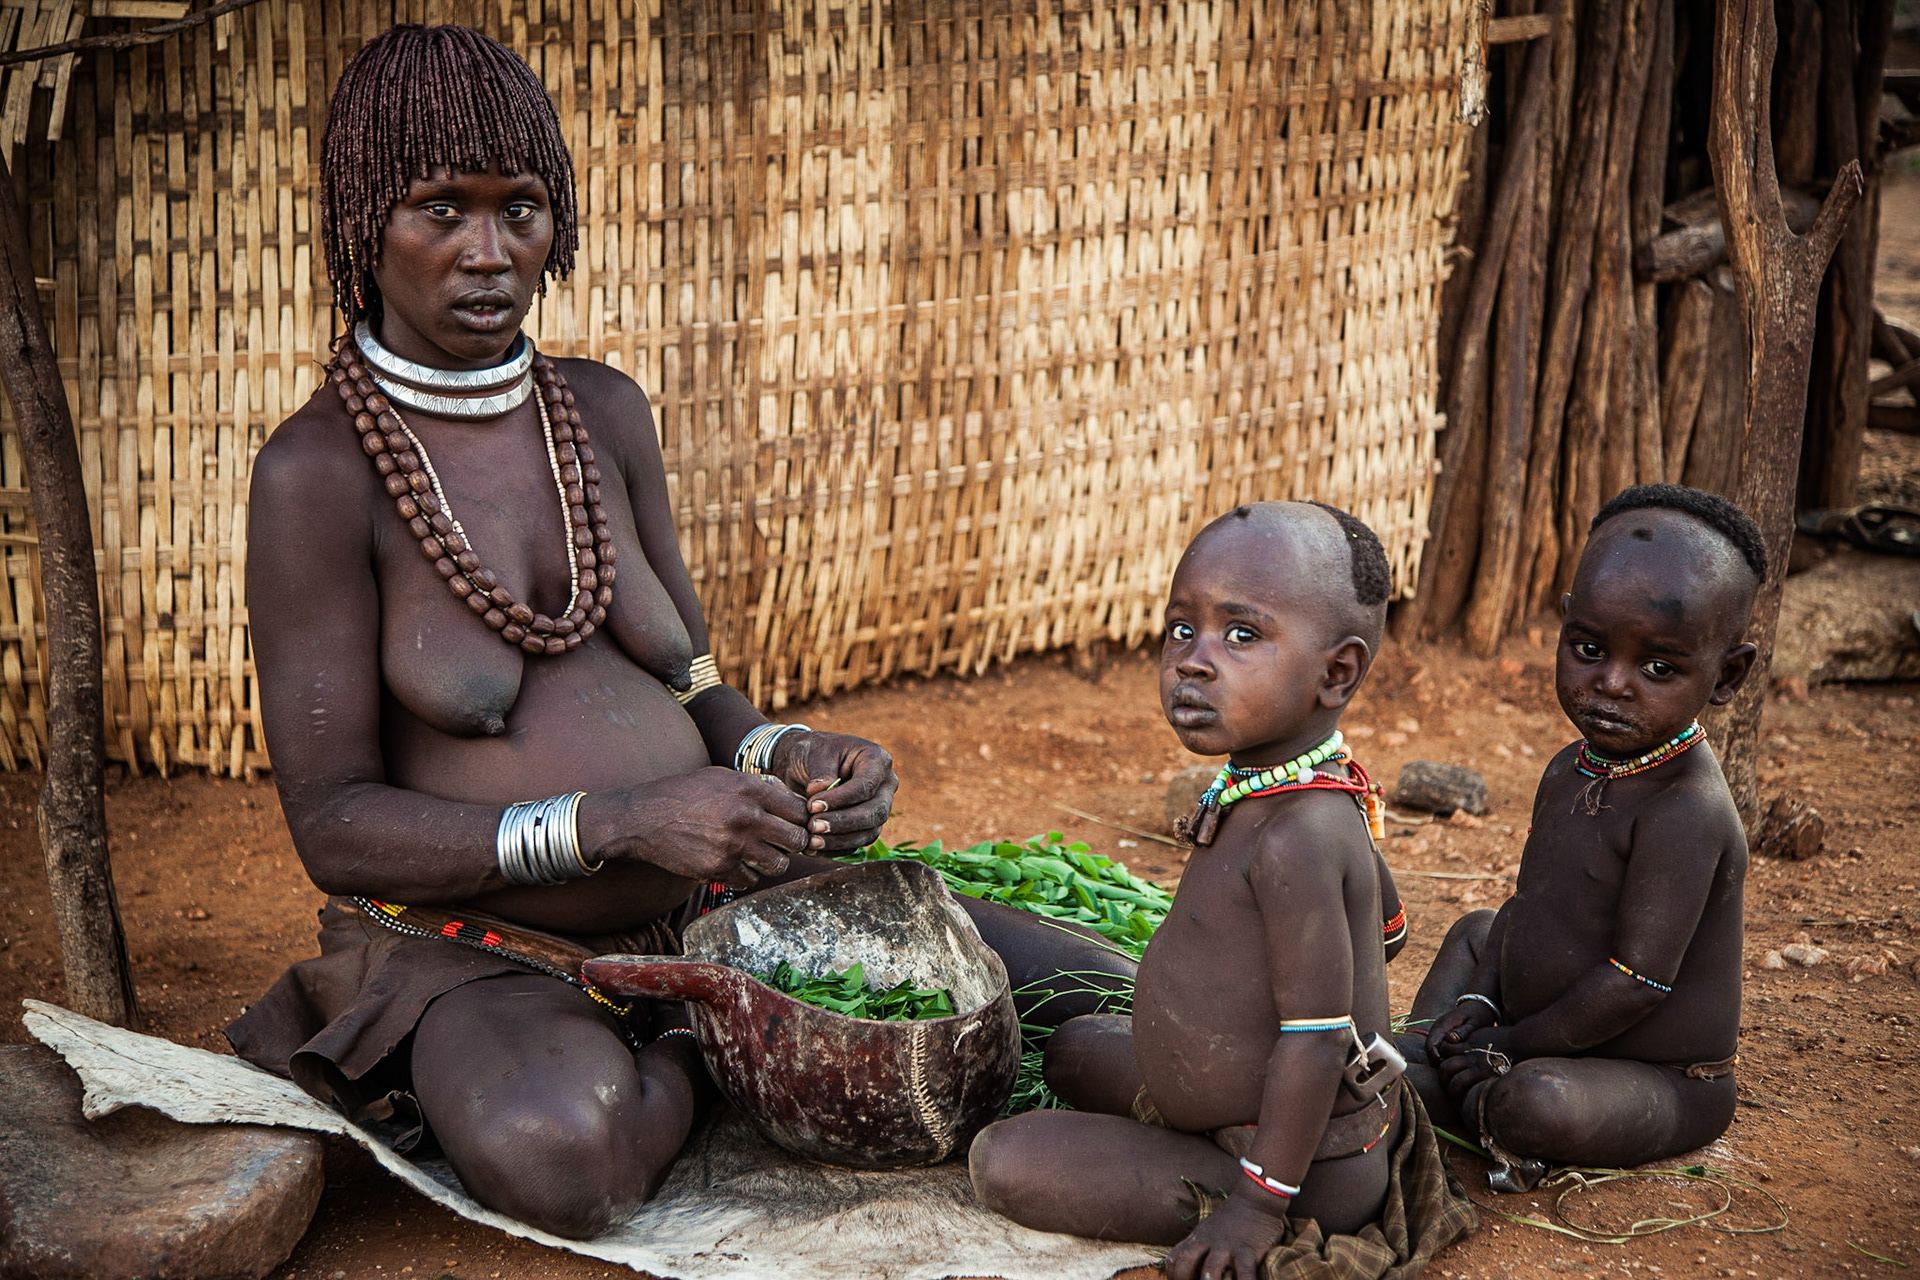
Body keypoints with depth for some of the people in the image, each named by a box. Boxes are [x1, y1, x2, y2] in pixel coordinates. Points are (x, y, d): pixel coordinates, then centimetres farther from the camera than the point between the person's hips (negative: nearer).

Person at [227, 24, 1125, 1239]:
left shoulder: (604, 413, 6)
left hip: (705, 907, 5)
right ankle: (700, 1054, -6)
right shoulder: (320, 469, -11)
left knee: (1089, 994, -6)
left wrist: (789, 759, -12)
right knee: (558, 1147, -40)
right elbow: (334, 823, -15)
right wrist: (623, 822, -27)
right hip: (472, 951, -4)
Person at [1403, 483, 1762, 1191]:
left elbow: (1634, 982, -29)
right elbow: (1528, 903, 12)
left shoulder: (1684, 812, -29)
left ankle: (1480, 1103, -4)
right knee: (1475, 931, 26)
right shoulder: (1570, 771, 0)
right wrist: (1478, 1000, -4)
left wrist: (1504, 1046, -20)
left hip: (1664, 1084, -9)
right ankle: (1420, 1080, 7)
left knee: (1540, 1103, -38)